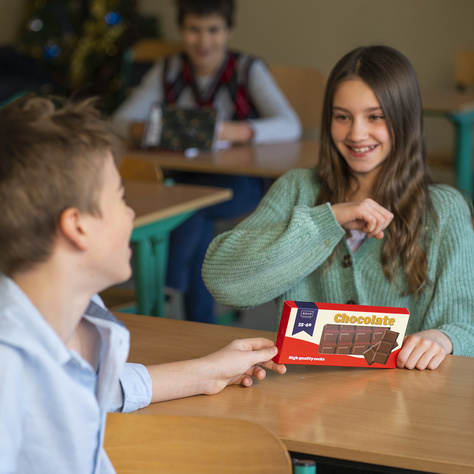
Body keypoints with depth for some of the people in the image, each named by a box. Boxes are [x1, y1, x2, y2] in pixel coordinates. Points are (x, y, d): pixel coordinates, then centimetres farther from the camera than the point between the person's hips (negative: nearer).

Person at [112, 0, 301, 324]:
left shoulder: (248, 70, -3)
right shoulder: (168, 72, 7)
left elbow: (290, 126, -17)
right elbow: (121, 119, 2)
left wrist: (231, 131, -34)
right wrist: (144, 129, -24)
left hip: (239, 180, -3)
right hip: (183, 179, 3)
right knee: (198, 218, -28)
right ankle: (201, 323, -15)